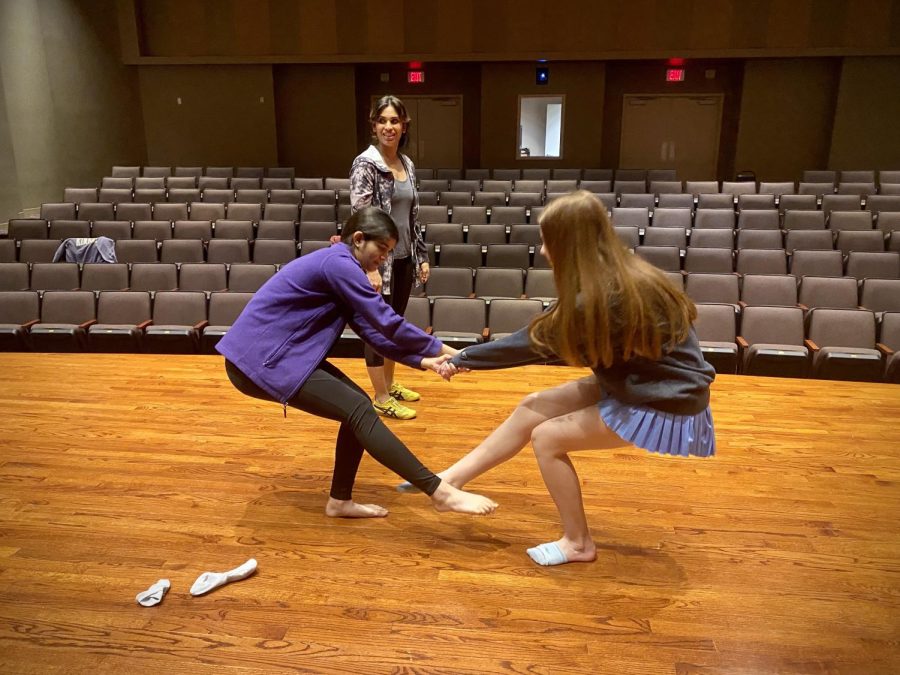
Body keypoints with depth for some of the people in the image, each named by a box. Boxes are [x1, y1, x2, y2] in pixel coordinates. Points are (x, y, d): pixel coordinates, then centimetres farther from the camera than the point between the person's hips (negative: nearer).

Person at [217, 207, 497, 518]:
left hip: (274, 354, 10)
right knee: (359, 411, -17)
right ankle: (440, 492, -17)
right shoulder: (338, 263, -17)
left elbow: (372, 330, 7)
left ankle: (340, 501, 17)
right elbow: (387, 323, -20)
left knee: (358, 407, 6)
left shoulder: (338, 267, 14)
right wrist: (442, 350, -9)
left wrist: (422, 360, -5)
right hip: (258, 360, -10)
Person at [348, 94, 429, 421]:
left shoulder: (407, 164, 9)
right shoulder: (365, 164, -12)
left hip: (403, 258, 7)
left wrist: (422, 256, 12)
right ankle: (381, 398, 14)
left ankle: (390, 384, 33)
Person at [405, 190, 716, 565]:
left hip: (665, 405, -9)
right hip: (642, 385, 9)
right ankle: (451, 479, 13)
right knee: (534, 407, 3)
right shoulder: (618, 278, -1)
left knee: (546, 437, -4)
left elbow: (532, 343, -19)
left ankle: (578, 543, 14)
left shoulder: (602, 298, -27)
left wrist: (462, 360, -7)